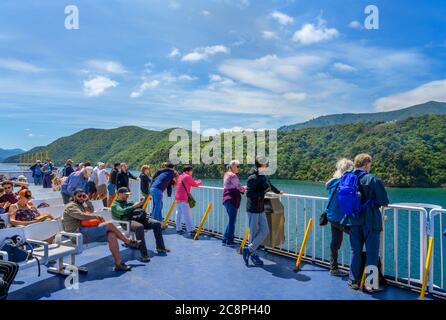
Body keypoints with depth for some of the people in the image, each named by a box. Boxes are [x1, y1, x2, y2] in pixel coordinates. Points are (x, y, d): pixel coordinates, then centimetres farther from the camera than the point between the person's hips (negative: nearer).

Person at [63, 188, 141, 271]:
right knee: (110, 224, -19)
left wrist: (87, 200, 15)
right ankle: (129, 242, -2)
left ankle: (118, 264, -14)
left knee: (112, 235, -13)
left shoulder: (81, 205, 24)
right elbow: (81, 216, -20)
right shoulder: (71, 206, -4)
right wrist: (96, 216, -16)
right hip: (80, 234, -9)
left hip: (86, 232, 9)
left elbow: (91, 210, 28)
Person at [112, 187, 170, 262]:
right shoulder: (115, 205, 10)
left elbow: (139, 208, 26)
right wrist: (134, 206, -17)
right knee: (139, 227, -38)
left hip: (139, 218, 7)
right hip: (127, 221, -7)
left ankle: (160, 247, -4)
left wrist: (141, 203, 6)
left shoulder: (129, 202, 31)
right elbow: (122, 212, -12)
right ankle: (144, 254, -40)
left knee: (157, 223, -10)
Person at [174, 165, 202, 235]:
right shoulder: (187, 177, -7)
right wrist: (200, 182, 20)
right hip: (183, 198, -9)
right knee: (187, 215, -8)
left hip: (177, 198, 9)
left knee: (178, 214, 11)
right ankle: (190, 229, -7)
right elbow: (195, 184, 1)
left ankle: (178, 228, 16)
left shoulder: (180, 177, 18)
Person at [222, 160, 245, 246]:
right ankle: (230, 241, 9)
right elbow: (239, 187, -15)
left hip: (226, 199, 9)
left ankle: (225, 240, 21)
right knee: (232, 221, 0)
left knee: (231, 221, 17)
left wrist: (242, 188, 14)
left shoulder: (226, 175, 17)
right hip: (232, 200, -9)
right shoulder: (233, 175, -13)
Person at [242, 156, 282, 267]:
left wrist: (278, 191, 45)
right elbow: (249, 194, -23)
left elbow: (269, 185, 31)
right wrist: (263, 192, -22)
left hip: (261, 209, 9)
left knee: (265, 231, 7)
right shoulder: (253, 178, -17)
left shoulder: (263, 176, 11)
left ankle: (250, 251, 16)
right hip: (253, 209, -9)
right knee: (253, 233, 0)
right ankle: (252, 254, 15)